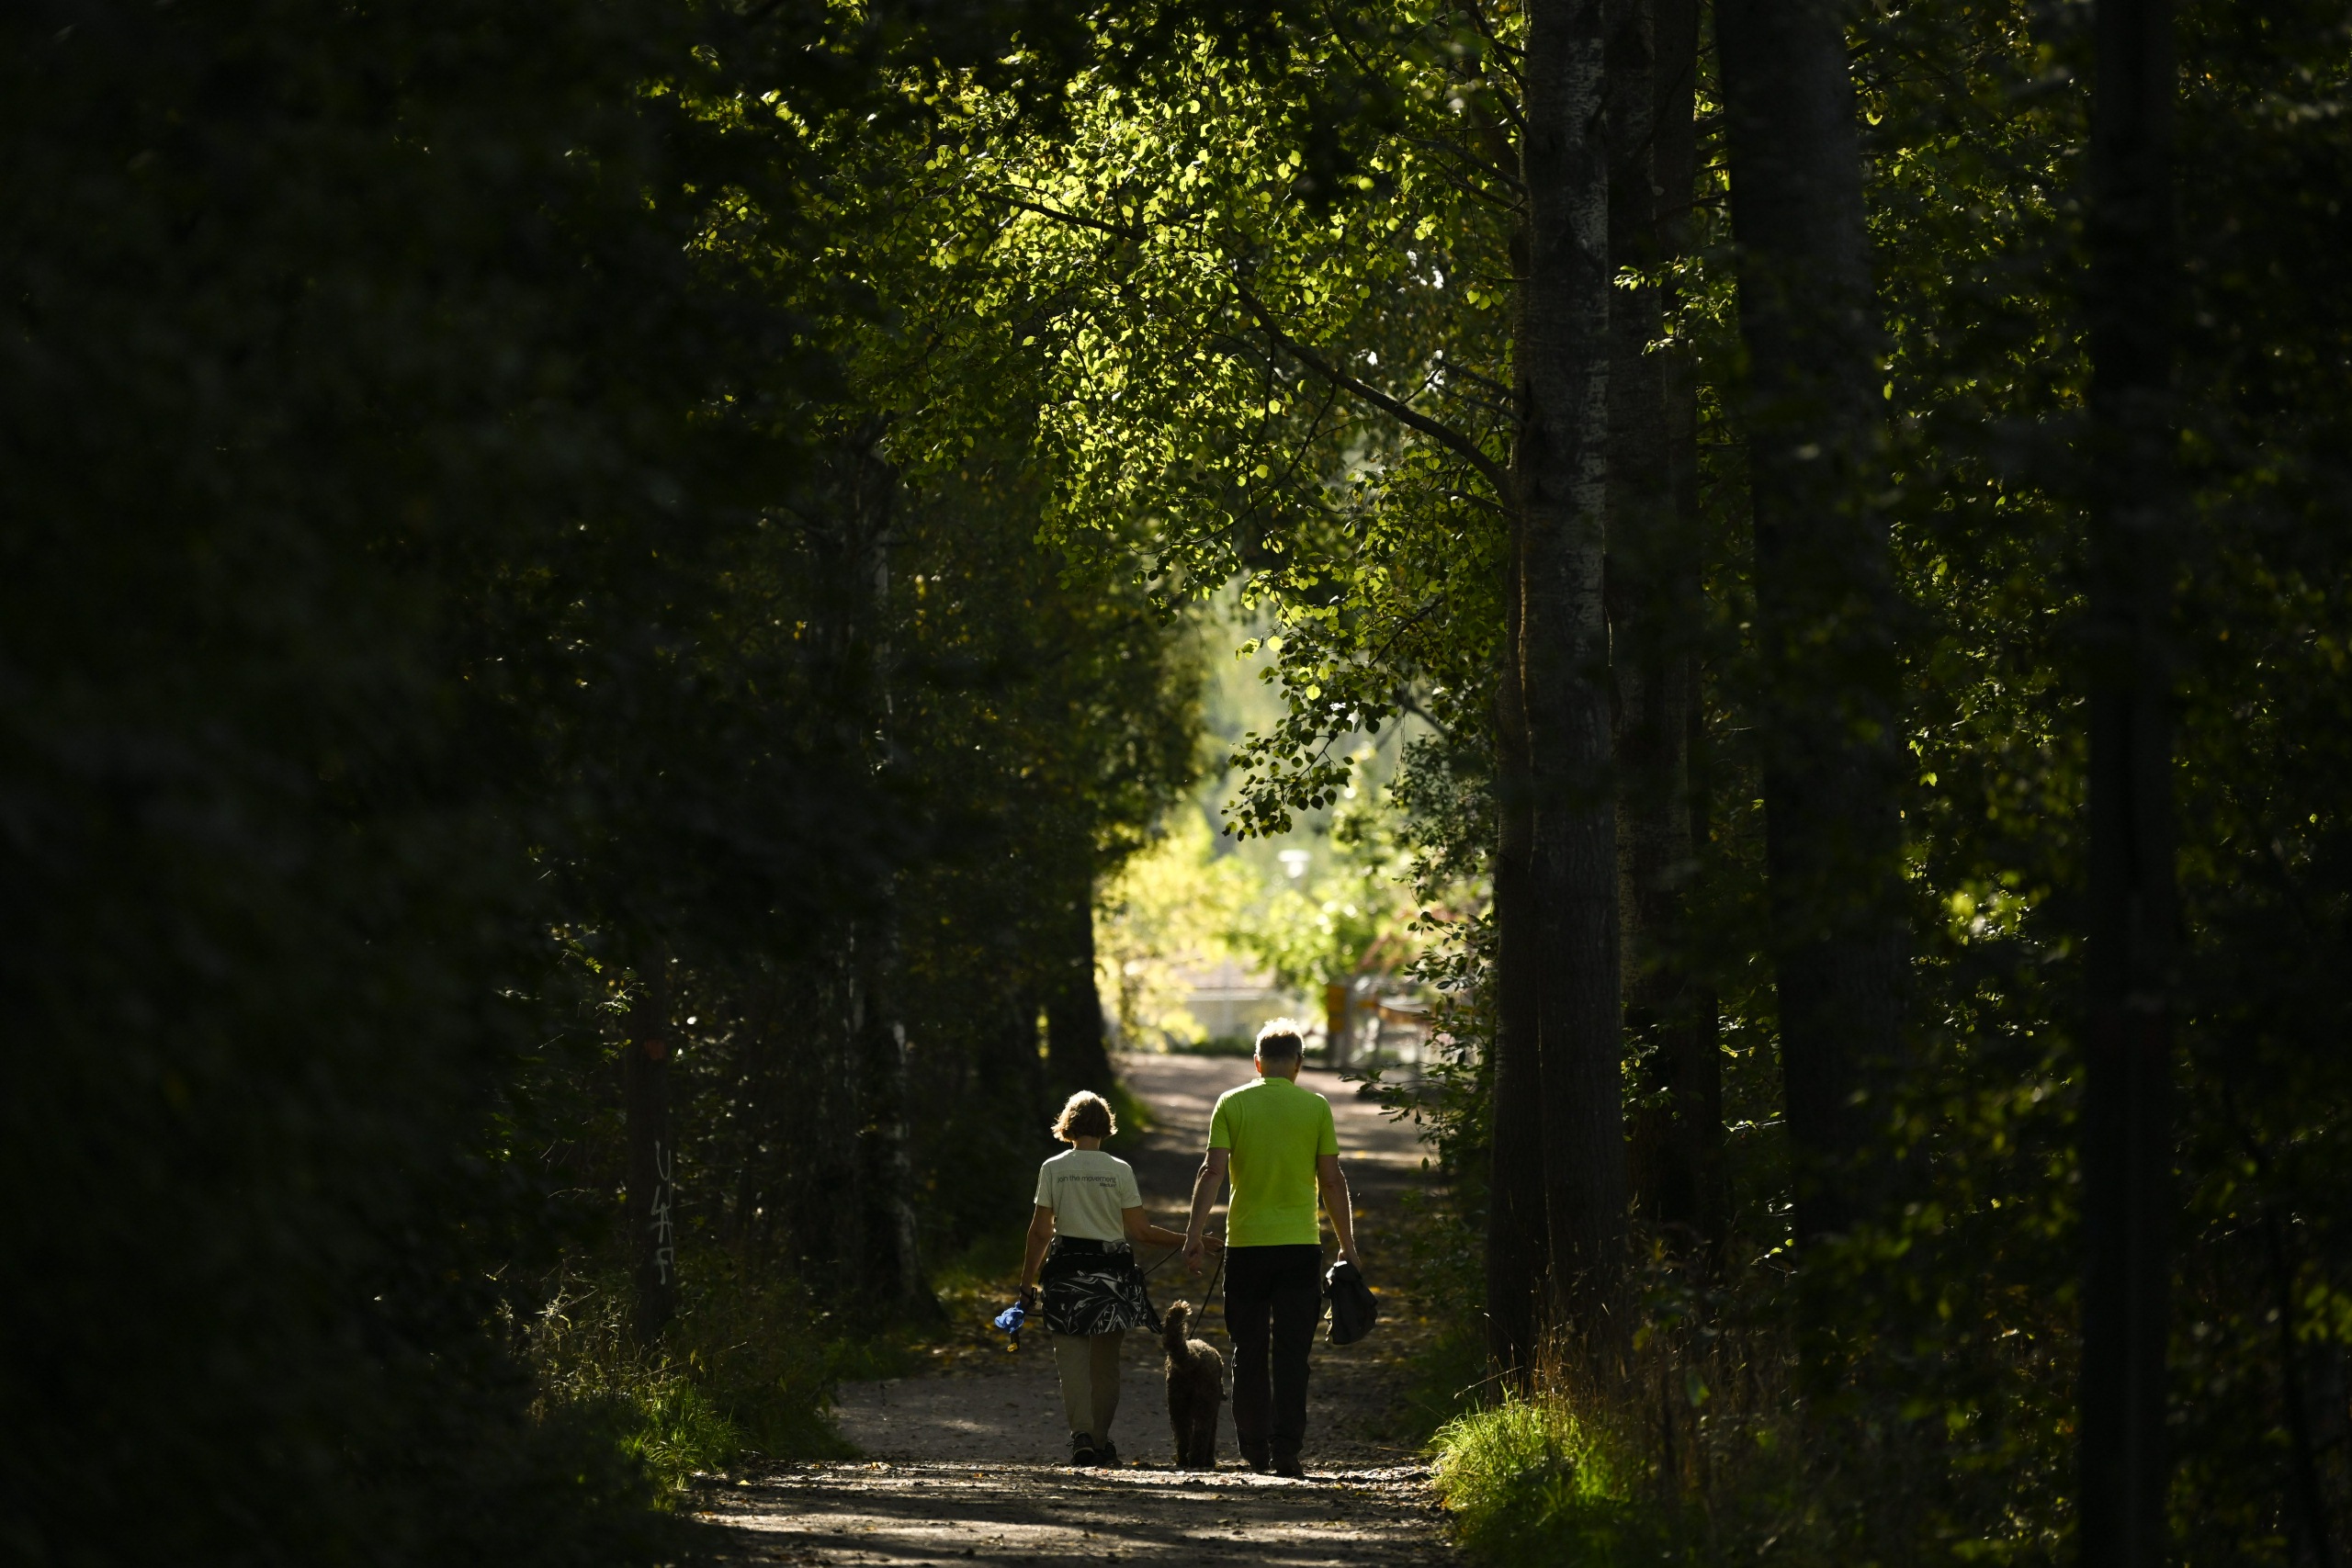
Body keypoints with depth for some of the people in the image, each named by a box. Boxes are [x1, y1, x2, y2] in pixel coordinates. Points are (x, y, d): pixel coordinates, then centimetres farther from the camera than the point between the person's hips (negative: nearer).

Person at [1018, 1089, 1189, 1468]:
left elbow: (1040, 1230, -2)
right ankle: (1101, 1442, 14)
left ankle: (1081, 1434, -19)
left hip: (1067, 1269, -1)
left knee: (1072, 1359, -2)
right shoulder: (1120, 1170, -1)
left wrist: (1028, 1281, 6)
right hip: (1112, 1271, 1)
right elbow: (1139, 1230, -3)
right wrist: (1188, 1241, 9)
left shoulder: (1052, 1169, -1)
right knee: (1106, 1363, 11)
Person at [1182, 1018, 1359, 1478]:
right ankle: (1286, 1450, -6)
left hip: (1246, 1243, 1)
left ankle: (1254, 1449, 13)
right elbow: (1332, 1180, 1)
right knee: (1291, 1351, 1)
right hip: (1300, 1245, -1)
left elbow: (1213, 1171, -7)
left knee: (1249, 1351, 10)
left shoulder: (1232, 1104, 1)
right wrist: (1347, 1246, 8)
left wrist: (1195, 1231, -5)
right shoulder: (1315, 1107, 0)